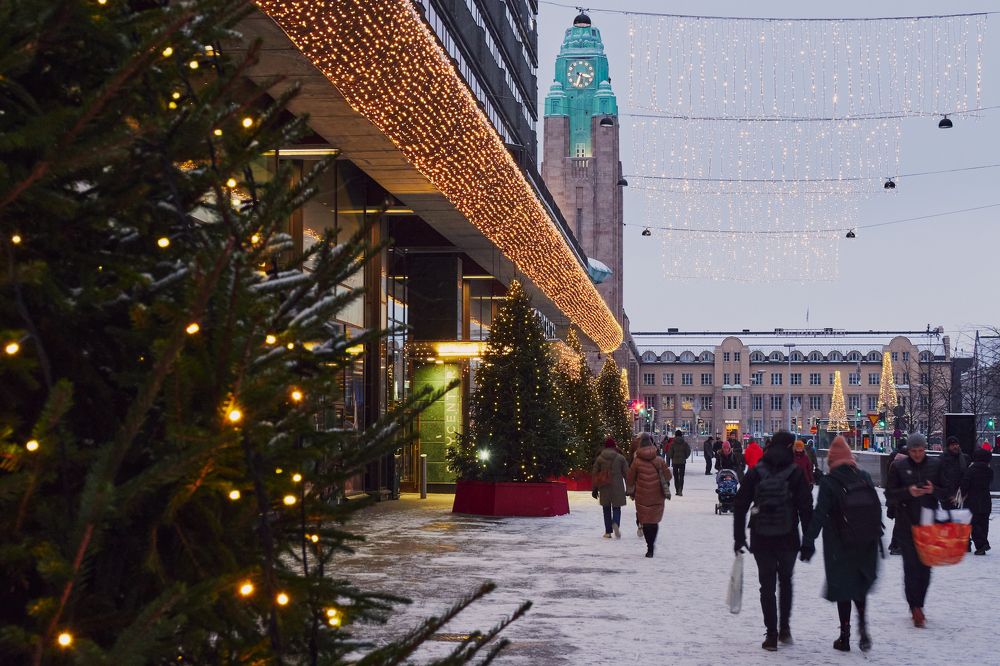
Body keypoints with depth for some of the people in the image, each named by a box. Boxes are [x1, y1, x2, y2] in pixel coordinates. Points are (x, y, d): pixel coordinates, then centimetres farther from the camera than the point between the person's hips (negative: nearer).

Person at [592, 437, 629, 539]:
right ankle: (615, 523, -24)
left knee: (606, 509, 11)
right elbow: (626, 473, 0)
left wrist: (595, 489, 13)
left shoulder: (599, 458, 2)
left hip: (604, 488, 1)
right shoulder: (620, 458, -2)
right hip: (617, 488, -1)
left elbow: (595, 474, 5)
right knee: (616, 508, 6)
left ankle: (608, 532, 11)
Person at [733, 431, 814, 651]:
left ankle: (772, 635, 3)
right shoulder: (795, 473, -5)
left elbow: (740, 506, -1)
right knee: (786, 580, 20)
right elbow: (806, 508, -6)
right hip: (788, 538, 0)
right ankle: (784, 627, 15)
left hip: (761, 539, 0)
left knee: (767, 585, 7)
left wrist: (739, 536, 5)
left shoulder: (755, 472, -1)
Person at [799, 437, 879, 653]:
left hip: (839, 544, -4)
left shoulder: (828, 481, -12)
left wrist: (808, 542, -14)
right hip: (866, 543, 4)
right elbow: (877, 508, 7)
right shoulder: (864, 477, 2)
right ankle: (862, 625, 1)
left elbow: (819, 514, -16)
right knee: (860, 582, 19)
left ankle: (845, 636, 10)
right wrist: (877, 538, 17)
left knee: (842, 586, 7)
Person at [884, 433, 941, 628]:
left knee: (925, 567, 5)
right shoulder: (898, 467, -1)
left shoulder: (934, 466, 5)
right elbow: (889, 494, -2)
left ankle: (917, 605, 19)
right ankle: (916, 608, -2)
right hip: (906, 525, -2)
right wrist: (908, 492, -20)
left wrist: (933, 490, -14)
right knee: (911, 566, -6)